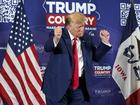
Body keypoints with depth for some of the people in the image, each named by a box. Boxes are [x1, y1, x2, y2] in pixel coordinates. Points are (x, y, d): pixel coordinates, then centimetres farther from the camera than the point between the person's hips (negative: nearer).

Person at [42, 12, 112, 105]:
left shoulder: (86, 38, 7)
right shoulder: (59, 35, -8)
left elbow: (96, 56, 13)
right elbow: (47, 48, -26)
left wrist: (104, 42, -2)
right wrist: (55, 39, -47)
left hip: (79, 84, 4)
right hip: (58, 83, -4)